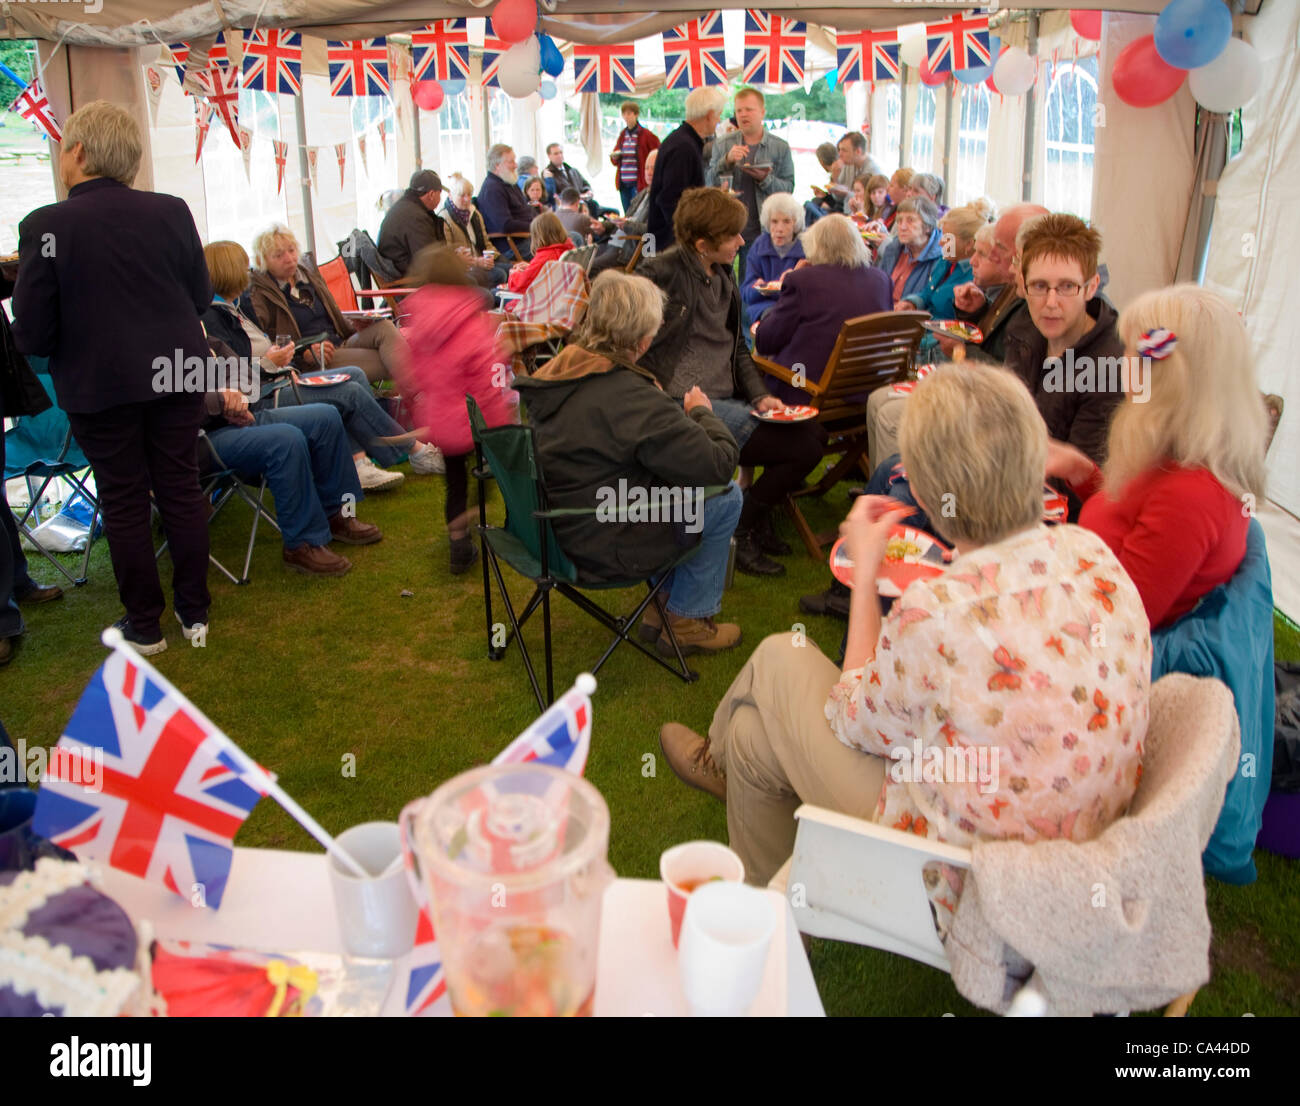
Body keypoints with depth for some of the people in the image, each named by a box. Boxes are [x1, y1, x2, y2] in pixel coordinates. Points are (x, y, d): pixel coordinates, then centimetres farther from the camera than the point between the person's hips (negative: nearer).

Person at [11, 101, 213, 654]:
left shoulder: (46, 225, -13)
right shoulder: (172, 211, -4)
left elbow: (31, 333, -10)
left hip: (98, 385, -3)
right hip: (177, 376, 3)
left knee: (124, 502, 9)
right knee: (181, 489, 13)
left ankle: (144, 625, 19)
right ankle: (194, 612, 22)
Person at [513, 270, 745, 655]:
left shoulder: (555, 373, -1)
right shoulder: (629, 396, -28)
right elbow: (719, 464, -21)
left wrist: (677, 408, 6)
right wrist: (701, 412, -2)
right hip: (604, 549, -9)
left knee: (681, 483, 24)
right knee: (726, 497, 4)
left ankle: (665, 600, 31)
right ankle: (688, 620, 18)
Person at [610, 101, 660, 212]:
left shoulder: (646, 135, -5)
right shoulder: (622, 134, 13)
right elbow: (615, 162, 18)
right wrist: (614, 156, -5)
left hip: (639, 183, -6)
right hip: (623, 183, 6)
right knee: (627, 215, 8)